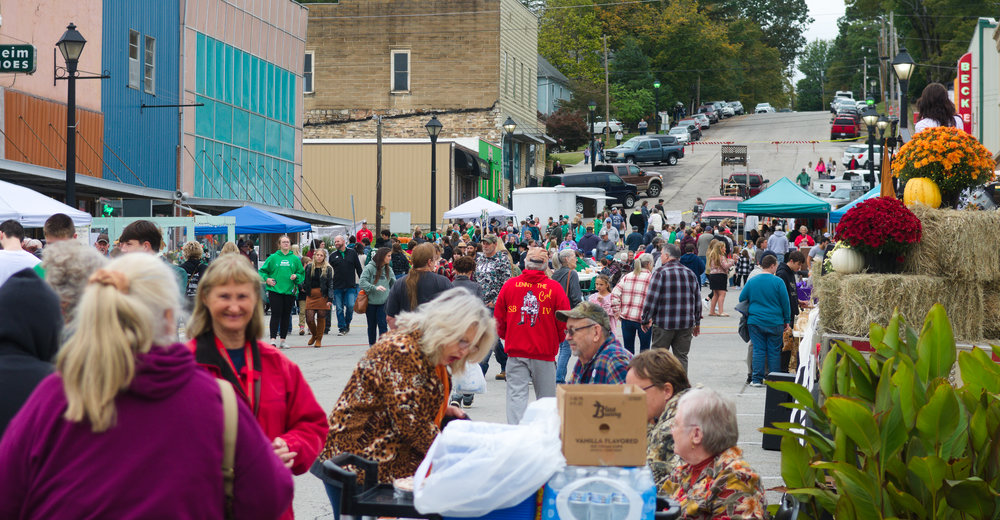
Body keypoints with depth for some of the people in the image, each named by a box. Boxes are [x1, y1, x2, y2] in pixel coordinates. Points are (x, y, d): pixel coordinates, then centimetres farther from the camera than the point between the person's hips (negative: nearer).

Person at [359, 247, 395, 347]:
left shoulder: (388, 269, 6)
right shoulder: (369, 267, -10)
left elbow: (393, 283, 15)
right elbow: (363, 282, -16)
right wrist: (375, 288, -26)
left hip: (383, 302, 2)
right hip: (371, 302, -2)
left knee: (383, 325, -7)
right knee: (372, 325, 11)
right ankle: (372, 345, 24)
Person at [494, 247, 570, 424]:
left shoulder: (510, 285, 0)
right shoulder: (554, 287, -5)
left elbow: (498, 318, 8)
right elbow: (564, 323, -1)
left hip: (516, 351, 1)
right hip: (545, 352, -1)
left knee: (516, 396, -1)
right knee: (546, 398, 10)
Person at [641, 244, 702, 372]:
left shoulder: (660, 272, -8)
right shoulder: (690, 273, 10)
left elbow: (651, 298, -11)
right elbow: (697, 299, 15)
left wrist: (645, 320, -1)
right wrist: (697, 322, 22)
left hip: (664, 323, -5)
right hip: (686, 324, 5)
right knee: (681, 357, 8)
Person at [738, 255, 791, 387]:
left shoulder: (752, 281, 1)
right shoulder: (778, 282, -7)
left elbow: (742, 299, 8)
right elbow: (785, 302, -4)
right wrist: (787, 320, 7)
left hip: (755, 321, 2)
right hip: (775, 321, -2)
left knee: (758, 350, 6)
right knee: (774, 351, 6)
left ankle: (757, 379, 3)